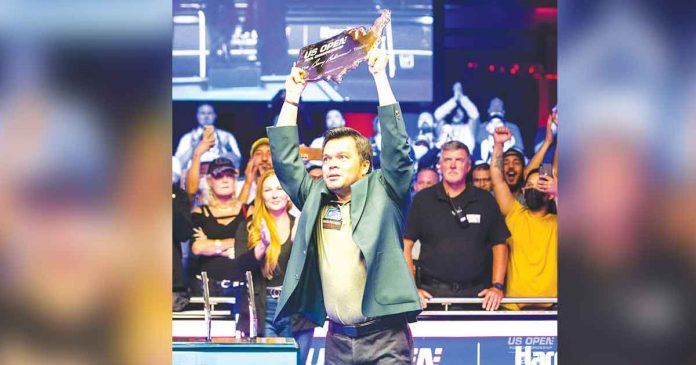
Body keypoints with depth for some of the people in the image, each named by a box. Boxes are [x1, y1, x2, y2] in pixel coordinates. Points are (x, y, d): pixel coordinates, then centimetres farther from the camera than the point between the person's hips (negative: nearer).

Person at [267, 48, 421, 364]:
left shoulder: (383, 194, 2)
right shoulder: (315, 198, 13)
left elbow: (396, 147, -6)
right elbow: (284, 160, 13)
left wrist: (380, 78, -5)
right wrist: (292, 99, 10)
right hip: (337, 339, 4)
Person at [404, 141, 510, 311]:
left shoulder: (485, 201, 8)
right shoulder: (423, 200, 5)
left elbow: (499, 245, 10)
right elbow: (405, 245, 4)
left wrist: (497, 286, -1)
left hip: (476, 295, 1)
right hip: (432, 293, -1)